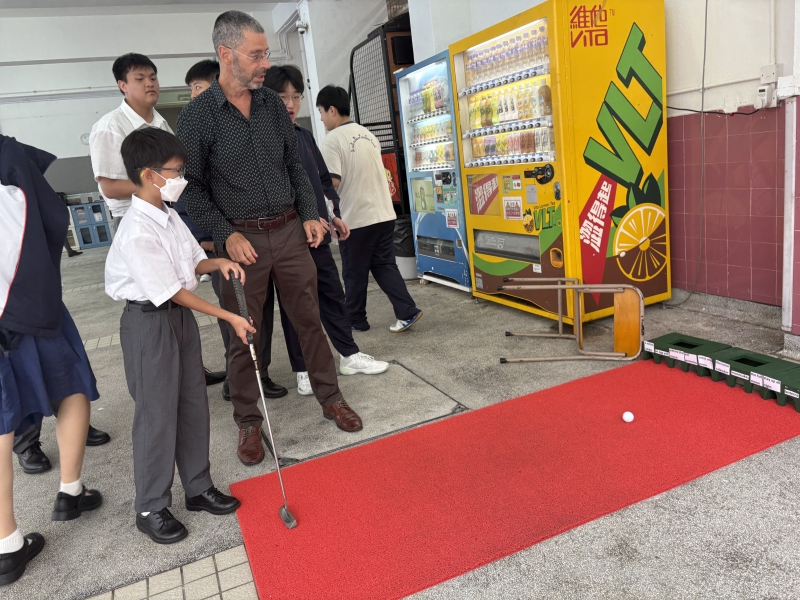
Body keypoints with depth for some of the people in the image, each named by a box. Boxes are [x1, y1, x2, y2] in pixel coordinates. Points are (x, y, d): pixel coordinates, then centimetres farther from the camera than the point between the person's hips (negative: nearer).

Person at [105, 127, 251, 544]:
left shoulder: (170, 217, 6)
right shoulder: (137, 233, -22)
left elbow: (193, 262, 16)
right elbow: (171, 291, -22)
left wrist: (218, 263, -7)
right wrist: (229, 318, -18)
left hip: (182, 317, 9)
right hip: (149, 323, -9)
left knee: (194, 407, 14)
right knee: (157, 415, 1)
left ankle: (198, 488, 30)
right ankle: (151, 508, 19)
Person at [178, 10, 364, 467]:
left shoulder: (273, 104, 7)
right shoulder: (197, 115, -5)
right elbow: (191, 186, -5)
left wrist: (310, 215, 2)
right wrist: (226, 234, -15)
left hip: (289, 229, 4)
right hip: (241, 238, -3)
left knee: (310, 319, 9)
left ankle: (331, 398, 25)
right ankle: (249, 422, 21)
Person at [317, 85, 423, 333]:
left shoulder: (333, 139, -12)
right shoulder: (368, 135, 12)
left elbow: (333, 182, -20)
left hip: (356, 218, -7)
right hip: (384, 214, 7)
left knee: (354, 273, 8)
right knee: (385, 266, 11)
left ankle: (356, 321, 20)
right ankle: (407, 312, 3)